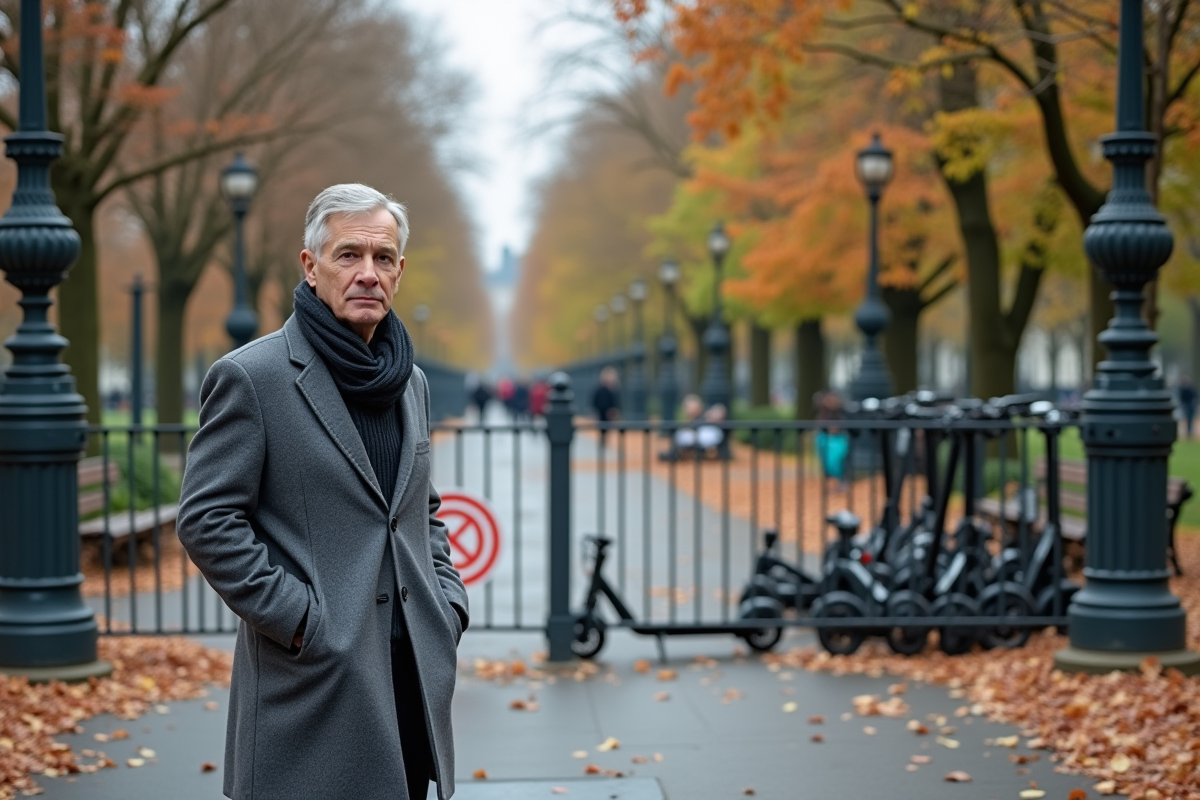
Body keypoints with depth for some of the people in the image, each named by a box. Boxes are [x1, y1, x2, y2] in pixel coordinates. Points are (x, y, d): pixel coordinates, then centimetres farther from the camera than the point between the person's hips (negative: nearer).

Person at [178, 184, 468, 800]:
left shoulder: (410, 382, 16)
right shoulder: (250, 377, -6)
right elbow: (205, 520, -10)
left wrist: (449, 599, 9)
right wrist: (297, 618, -14)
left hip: (413, 670, 7)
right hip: (313, 675, -6)